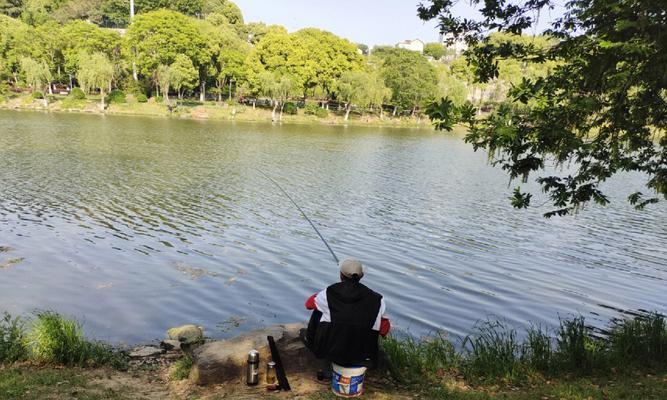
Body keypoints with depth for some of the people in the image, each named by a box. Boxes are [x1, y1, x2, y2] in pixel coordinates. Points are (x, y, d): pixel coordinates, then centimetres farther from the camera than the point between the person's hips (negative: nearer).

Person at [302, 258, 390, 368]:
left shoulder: (329, 294, -12)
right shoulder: (376, 300, -11)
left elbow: (309, 304, 8)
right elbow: (384, 331, -3)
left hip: (331, 353, 0)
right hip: (363, 358, 1)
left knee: (318, 312, 20)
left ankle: (309, 342, 44)